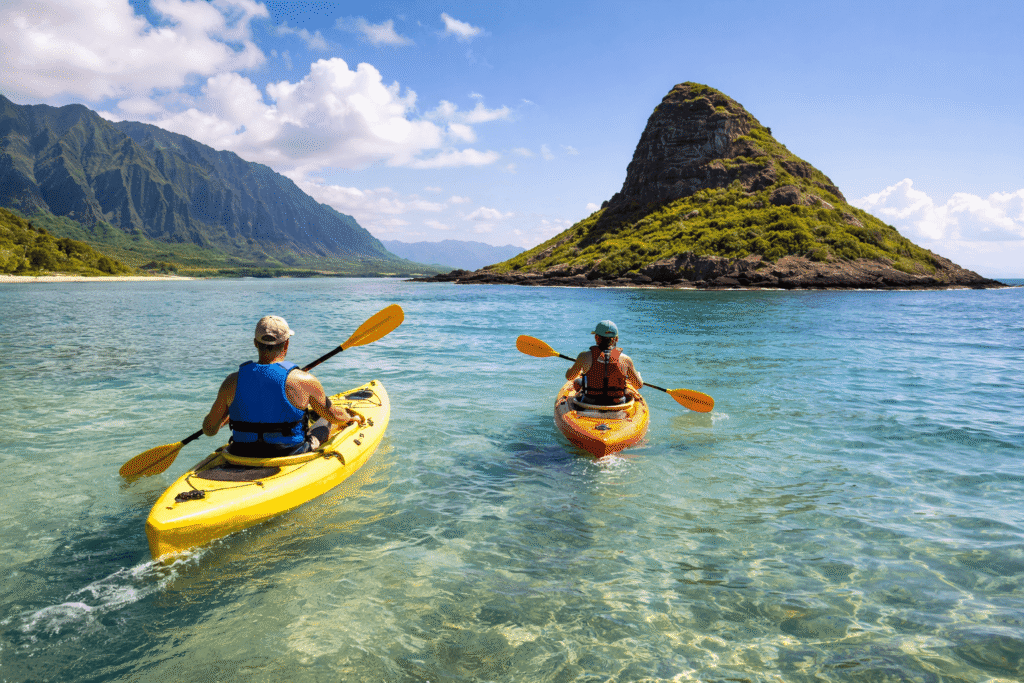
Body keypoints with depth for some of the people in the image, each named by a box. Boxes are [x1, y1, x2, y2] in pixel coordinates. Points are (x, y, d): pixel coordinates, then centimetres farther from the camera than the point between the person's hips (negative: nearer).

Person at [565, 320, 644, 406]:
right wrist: (638, 374, 25)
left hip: (590, 405, -1)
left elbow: (569, 376, 3)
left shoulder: (585, 356, -15)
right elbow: (639, 385, 2)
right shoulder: (625, 359, -13)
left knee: (577, 382, 27)